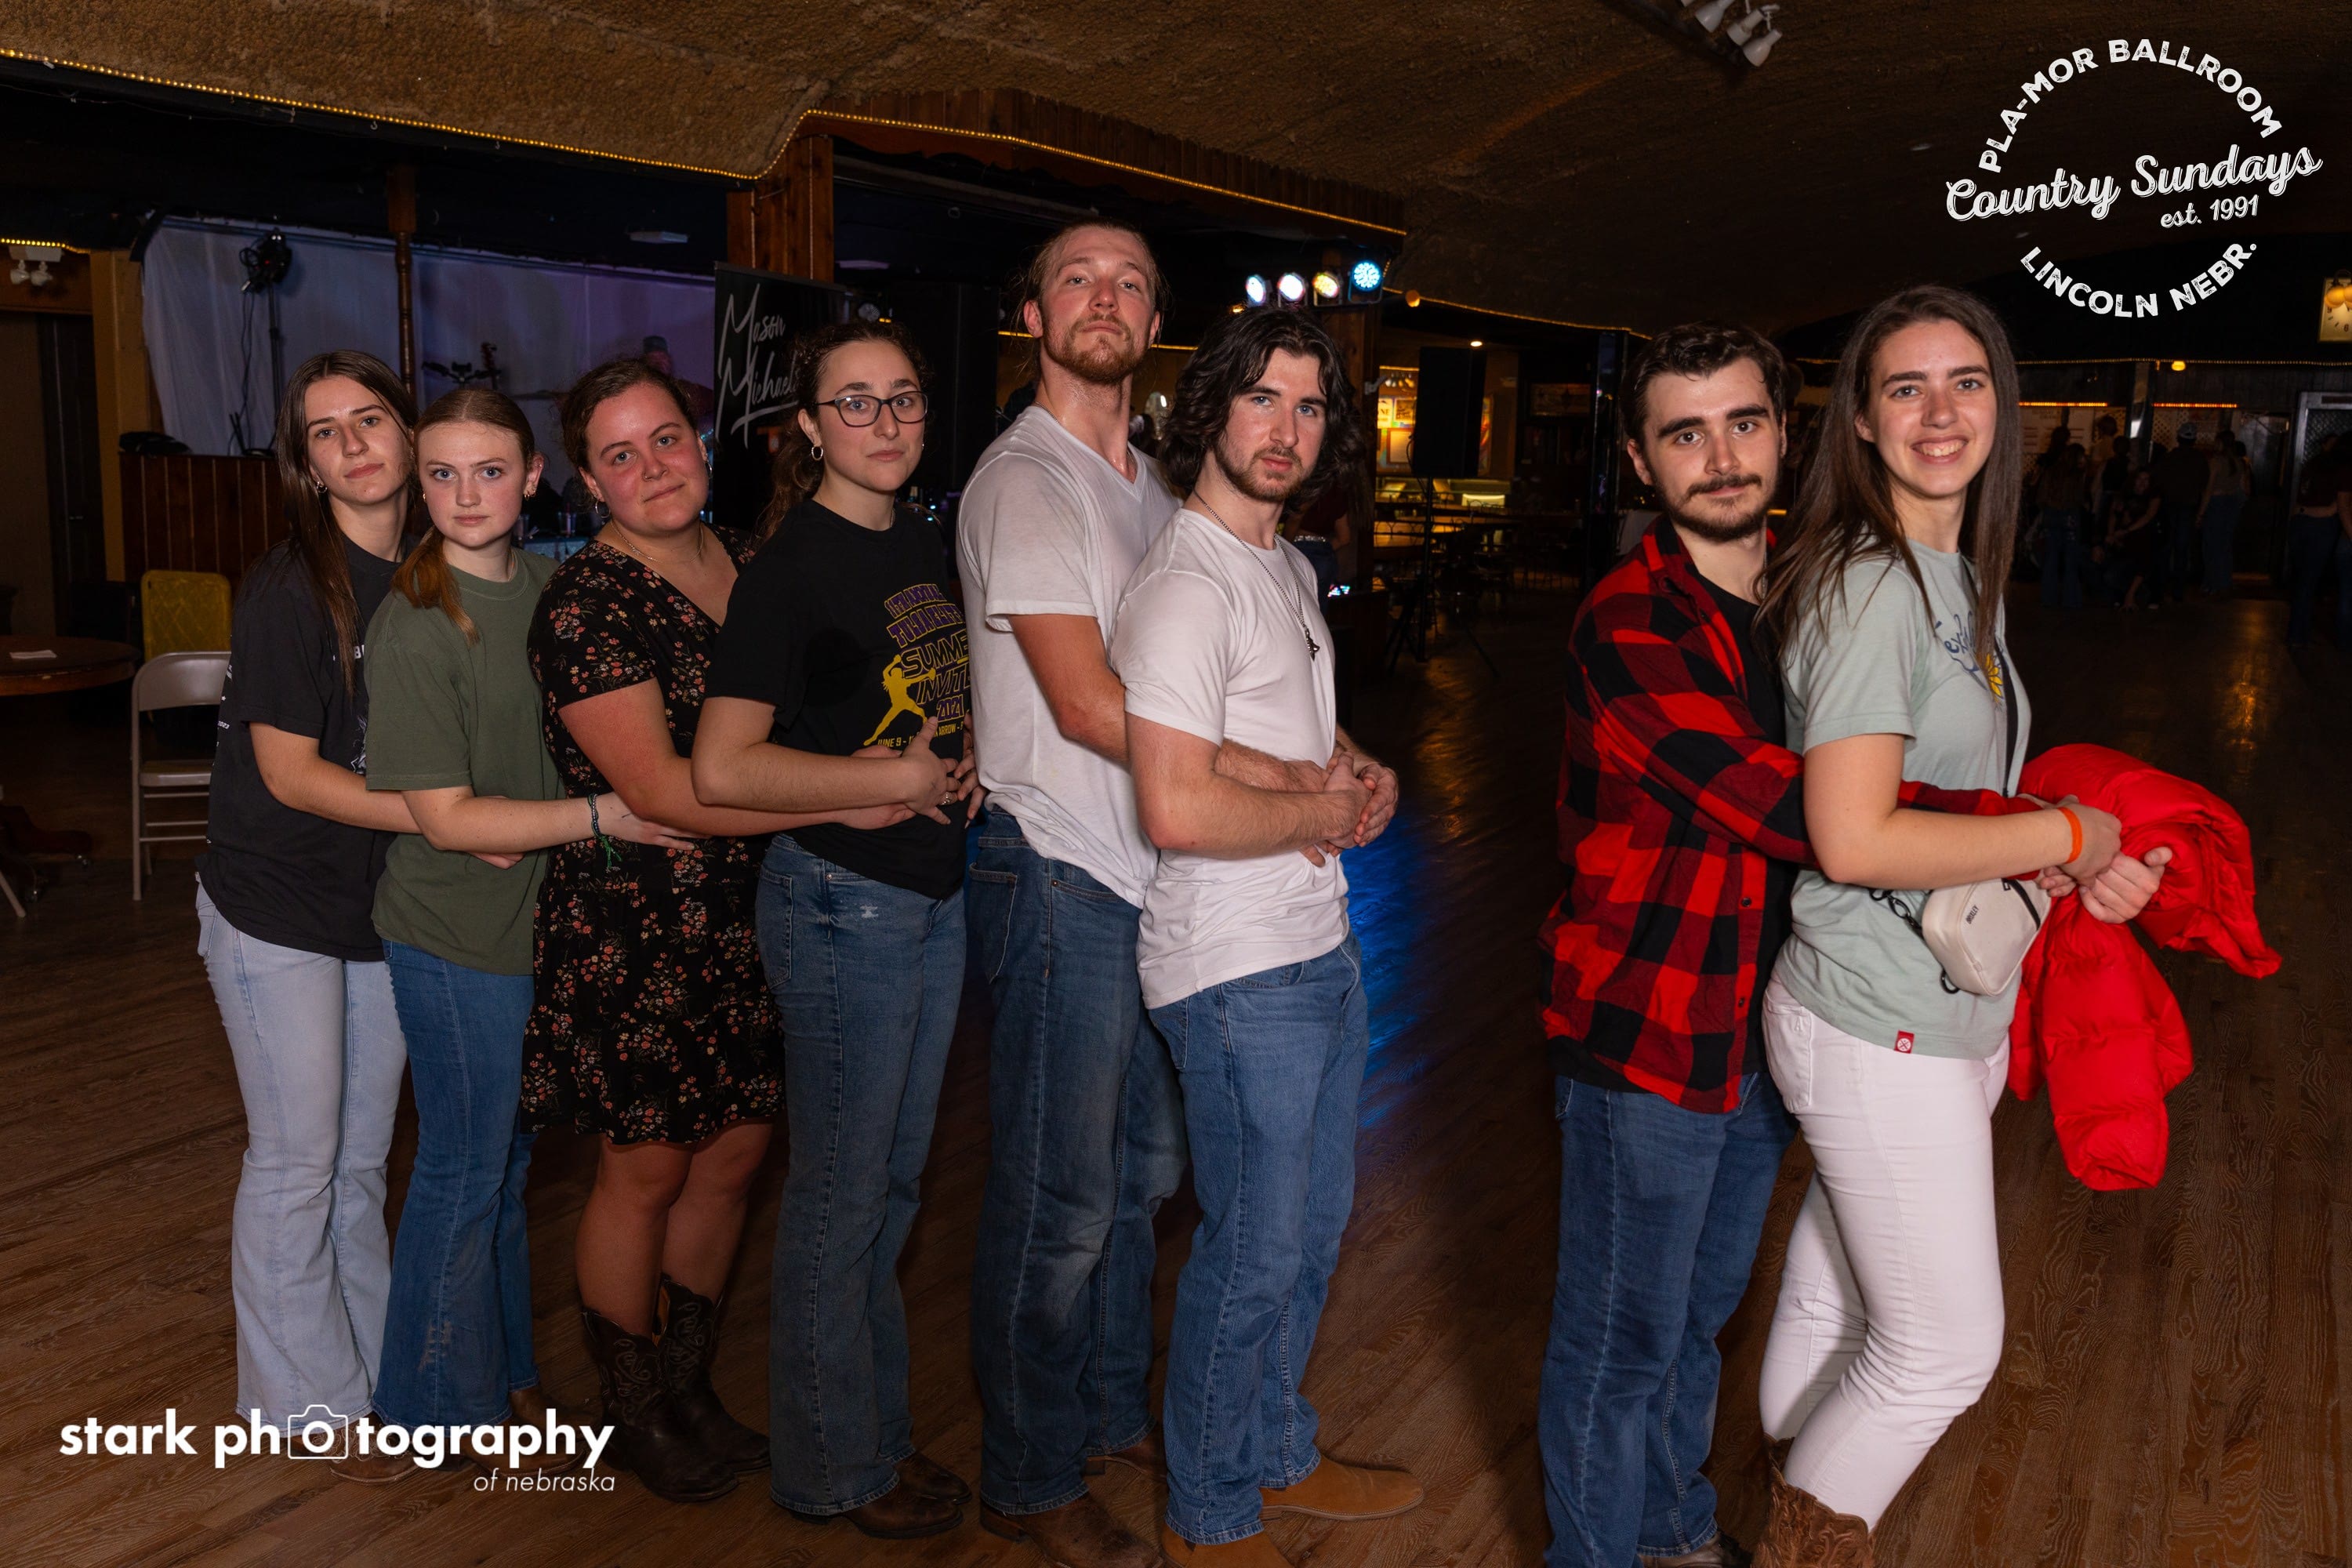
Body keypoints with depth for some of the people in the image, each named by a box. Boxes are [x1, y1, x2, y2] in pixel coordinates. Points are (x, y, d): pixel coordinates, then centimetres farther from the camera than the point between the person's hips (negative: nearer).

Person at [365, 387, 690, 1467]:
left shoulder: (549, 586, 3)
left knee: (505, 1160, 20)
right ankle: (449, 1400, 29)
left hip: (537, 922, 7)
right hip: (456, 941, -7)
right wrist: (601, 816, -22)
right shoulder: (412, 628, -19)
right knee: (464, 1170, 9)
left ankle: (504, 1367, 38)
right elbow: (445, 816, -19)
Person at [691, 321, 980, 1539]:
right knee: (840, 1194, 6)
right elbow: (723, 769, -24)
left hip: (934, 894, 8)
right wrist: (899, 779, -17)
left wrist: (970, 757, 3)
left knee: (895, 1181, 19)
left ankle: (877, 1427, 37)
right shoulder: (788, 569, -15)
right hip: (840, 903, -8)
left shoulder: (927, 548, 8)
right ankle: (832, 1469, 26)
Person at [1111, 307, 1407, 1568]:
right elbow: (1178, 810, -29)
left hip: (1321, 945, 10)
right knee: (1254, 1252, 3)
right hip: (1238, 971, -10)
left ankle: (1279, 1457, 42)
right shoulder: (1185, 588, -20)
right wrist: (1324, 811, -14)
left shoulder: (1287, 567, 13)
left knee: (1311, 1226, 21)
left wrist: (1360, 768, 8)